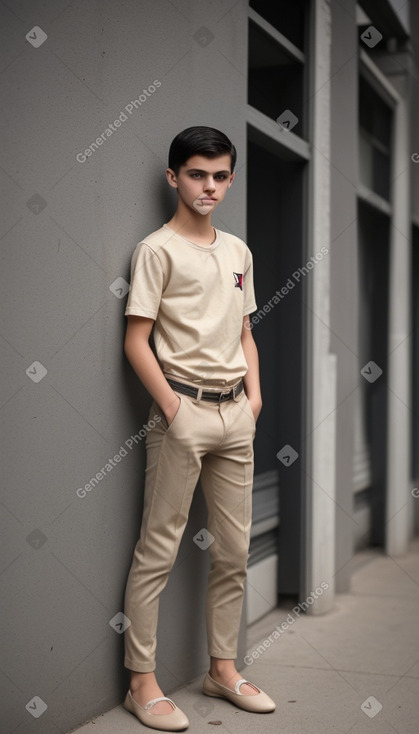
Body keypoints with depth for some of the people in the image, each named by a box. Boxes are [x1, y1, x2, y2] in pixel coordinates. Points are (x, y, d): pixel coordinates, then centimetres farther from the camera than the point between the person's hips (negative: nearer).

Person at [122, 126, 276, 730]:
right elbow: (136, 342, -9)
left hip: (235, 412, 7)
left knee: (234, 550, 11)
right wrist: (174, 410, -13)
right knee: (158, 551, -2)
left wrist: (254, 393, 7)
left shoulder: (238, 251, 15)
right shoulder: (157, 250, -5)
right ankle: (143, 681, 9)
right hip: (184, 409, -6)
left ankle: (223, 669, 25)